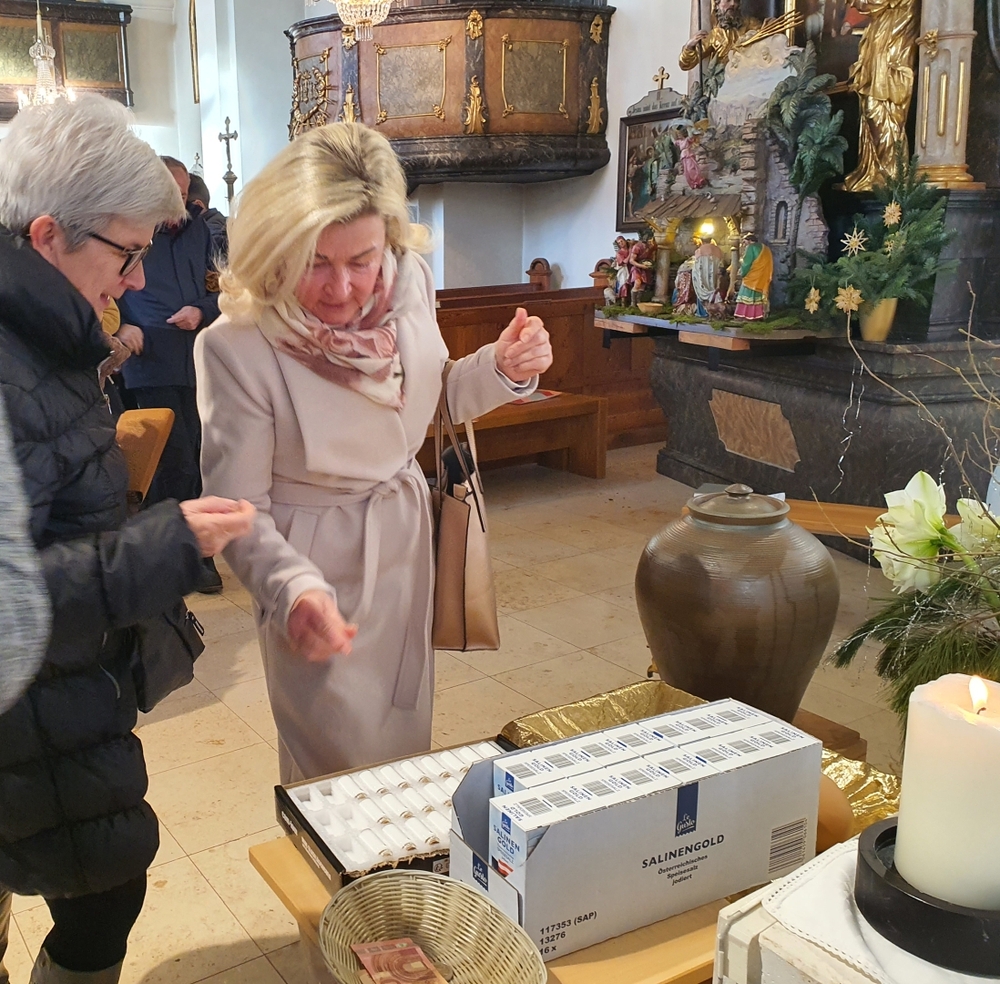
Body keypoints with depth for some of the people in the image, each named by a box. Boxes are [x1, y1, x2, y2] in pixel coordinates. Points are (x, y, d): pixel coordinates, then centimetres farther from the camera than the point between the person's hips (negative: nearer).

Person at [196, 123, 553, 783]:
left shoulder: (409, 284, -10)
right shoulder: (236, 346, -25)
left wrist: (504, 371, -11)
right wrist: (294, 590, -39)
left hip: (407, 542, 5)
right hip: (320, 568, -5)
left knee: (406, 741, 22)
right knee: (344, 768, 4)